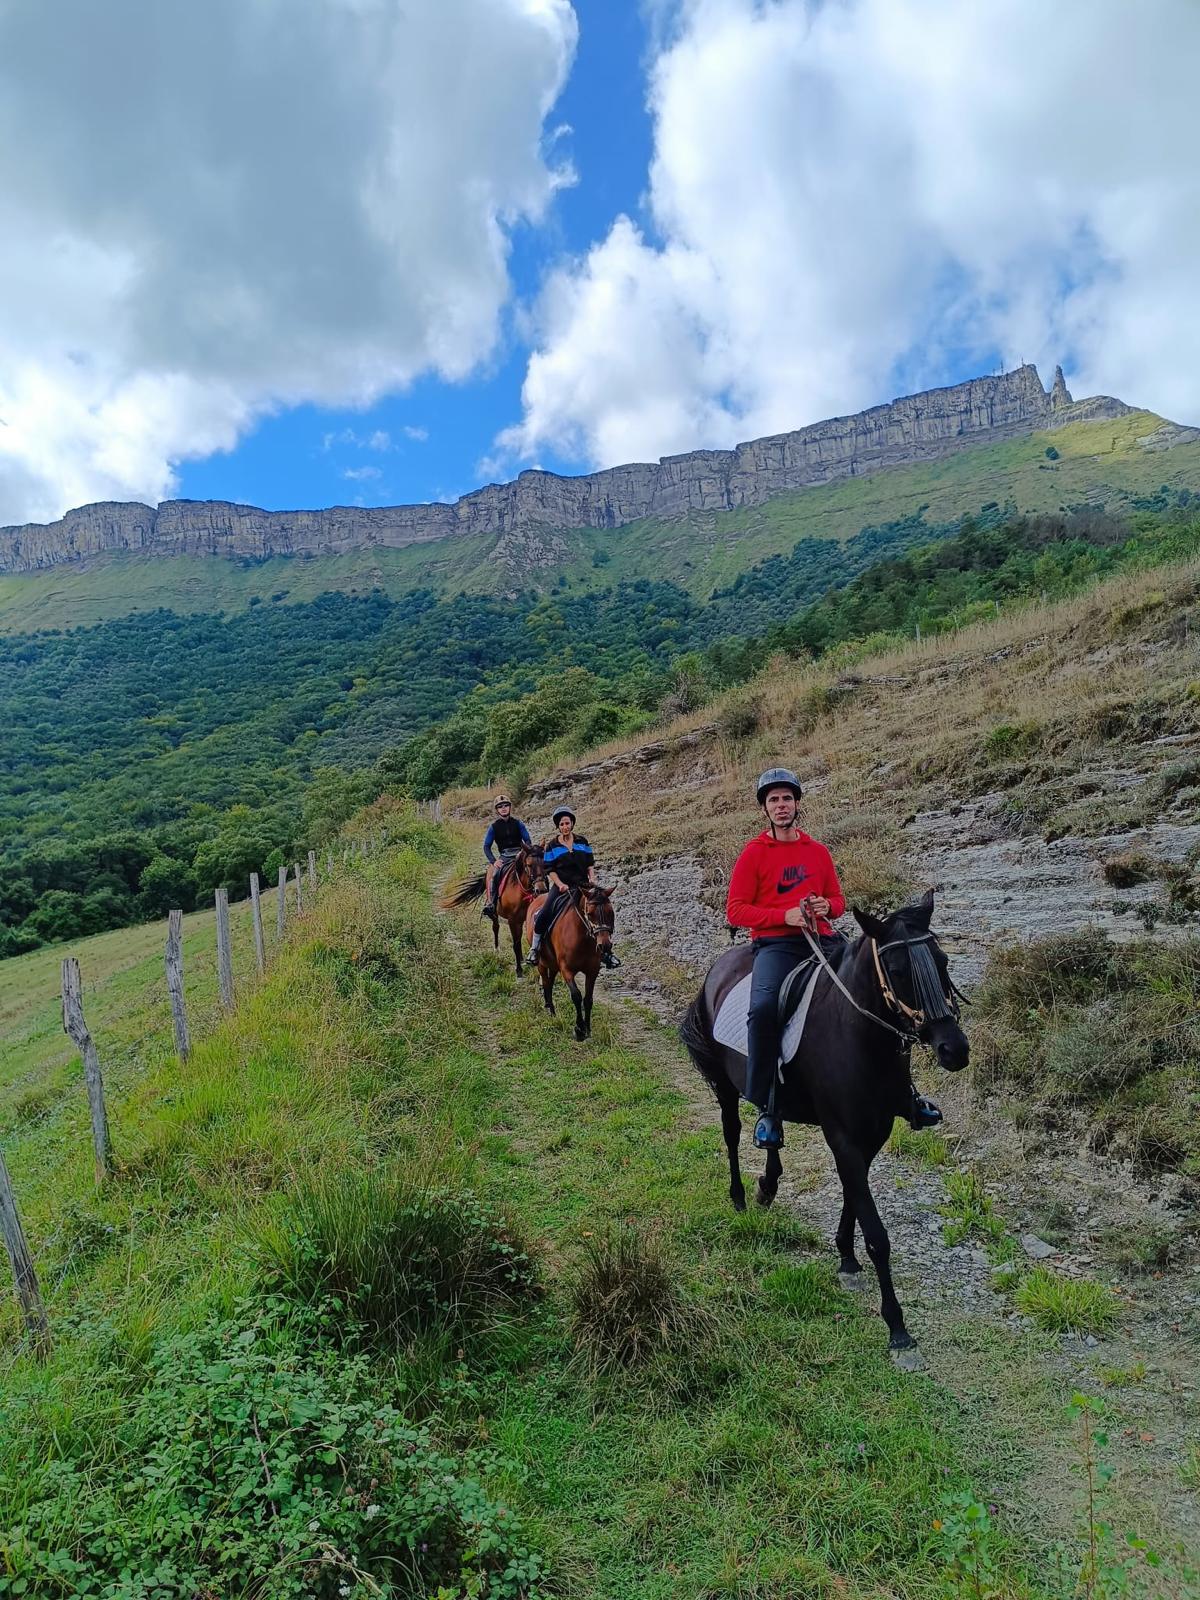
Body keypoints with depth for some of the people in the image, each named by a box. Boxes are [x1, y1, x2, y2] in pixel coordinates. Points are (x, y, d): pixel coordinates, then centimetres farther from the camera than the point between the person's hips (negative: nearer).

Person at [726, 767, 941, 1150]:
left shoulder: (818, 851, 16)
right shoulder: (753, 854, 3)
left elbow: (838, 899, 23)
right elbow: (735, 910, -2)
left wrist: (827, 906, -2)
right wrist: (785, 915, -14)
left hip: (822, 940, 5)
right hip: (775, 944, -4)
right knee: (763, 1008, -31)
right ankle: (766, 1108, -19)